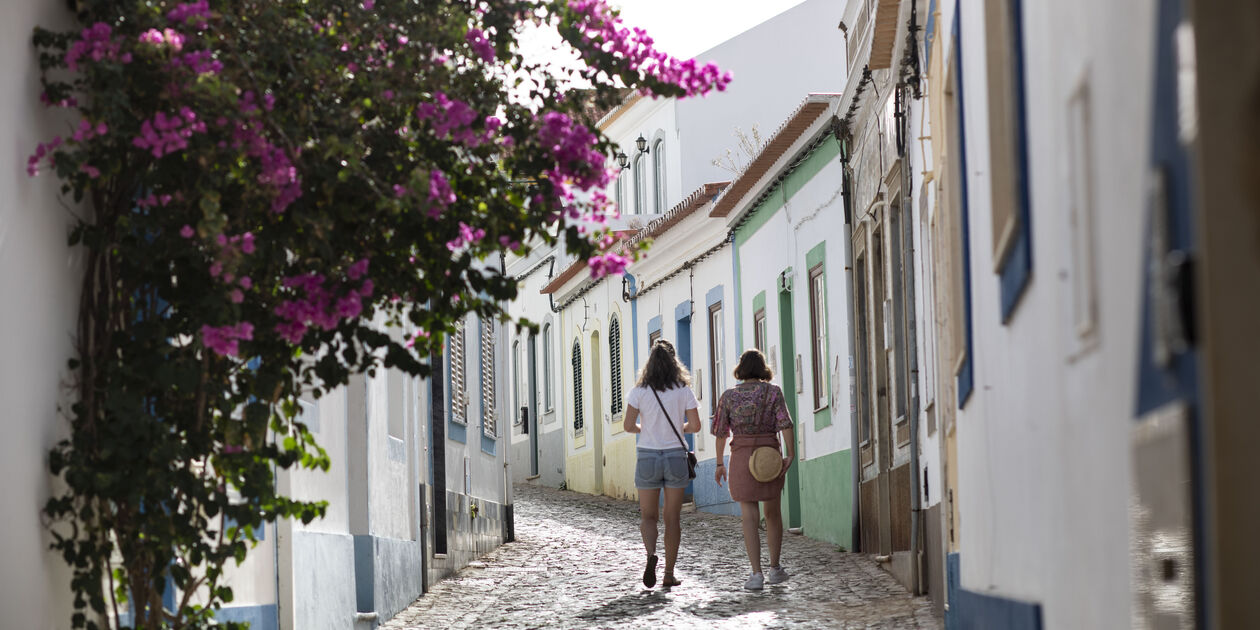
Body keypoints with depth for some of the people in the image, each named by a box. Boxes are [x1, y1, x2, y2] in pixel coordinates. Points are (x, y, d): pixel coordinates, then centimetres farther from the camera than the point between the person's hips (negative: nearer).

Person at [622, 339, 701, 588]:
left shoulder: (639, 392, -4)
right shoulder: (684, 391, -3)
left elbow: (628, 425, -8)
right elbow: (695, 426, -4)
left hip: (648, 457, 0)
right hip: (675, 457, 0)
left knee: (648, 516, 9)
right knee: (673, 518, 9)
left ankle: (651, 554, -20)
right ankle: (669, 574, 8)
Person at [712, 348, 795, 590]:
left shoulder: (729, 396, 3)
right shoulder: (773, 392, 0)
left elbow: (721, 432, 4)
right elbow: (785, 423, -12)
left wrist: (720, 464, 13)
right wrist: (791, 455, -13)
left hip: (741, 457, 0)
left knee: (750, 518, -3)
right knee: (773, 512, 17)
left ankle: (757, 574, -13)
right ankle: (775, 568, 24)